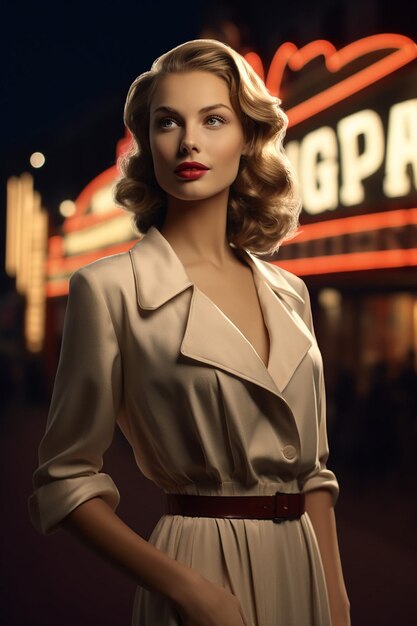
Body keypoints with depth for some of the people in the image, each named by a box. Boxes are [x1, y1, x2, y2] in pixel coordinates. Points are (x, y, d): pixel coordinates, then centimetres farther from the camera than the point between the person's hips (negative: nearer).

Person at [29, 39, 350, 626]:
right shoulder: (110, 287, -11)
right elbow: (67, 481, -9)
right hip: (202, 577, -5)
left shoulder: (289, 292, 5)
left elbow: (313, 470, 11)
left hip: (301, 571, 5)